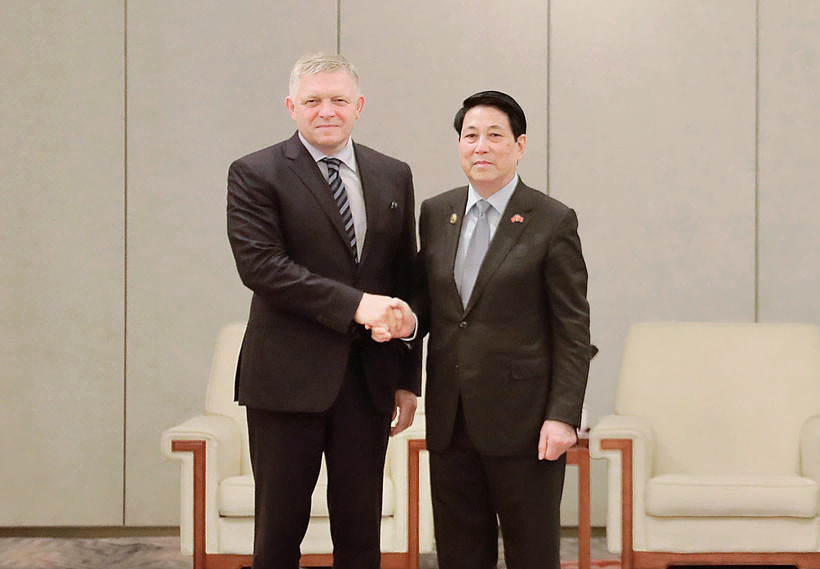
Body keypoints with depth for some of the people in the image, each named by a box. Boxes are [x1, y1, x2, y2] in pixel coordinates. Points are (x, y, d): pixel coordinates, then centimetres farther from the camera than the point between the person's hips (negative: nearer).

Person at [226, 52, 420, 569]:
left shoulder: (393, 177, 12)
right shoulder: (255, 175, -2)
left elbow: (405, 282, 13)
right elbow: (260, 265, -15)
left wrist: (407, 379, 9)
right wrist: (354, 304, -20)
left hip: (369, 379, 4)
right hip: (289, 377, -3)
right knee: (279, 527, 4)